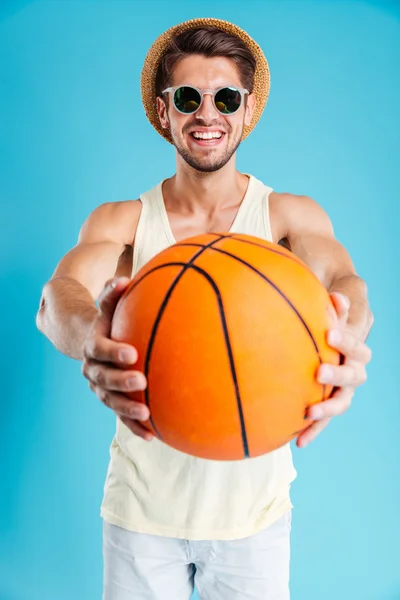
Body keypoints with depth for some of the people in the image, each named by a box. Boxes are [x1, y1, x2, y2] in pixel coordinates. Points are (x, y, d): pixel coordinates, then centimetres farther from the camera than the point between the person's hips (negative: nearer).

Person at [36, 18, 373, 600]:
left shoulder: (292, 216, -5)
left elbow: (344, 279, -22)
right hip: (142, 505, 1)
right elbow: (58, 296, -20)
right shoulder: (120, 220, -4)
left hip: (254, 507, 0)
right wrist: (88, 336, -44)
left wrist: (348, 333, -46)